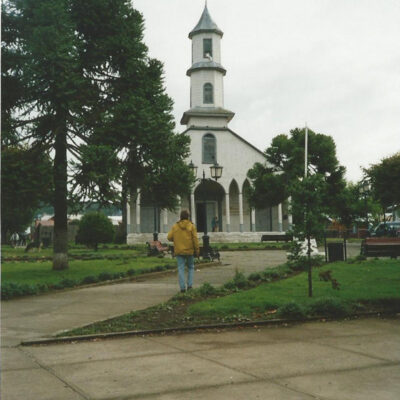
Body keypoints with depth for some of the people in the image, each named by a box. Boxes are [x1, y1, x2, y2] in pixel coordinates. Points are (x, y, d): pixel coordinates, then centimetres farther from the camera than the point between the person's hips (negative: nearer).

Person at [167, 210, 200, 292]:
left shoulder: (175, 226, 1)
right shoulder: (191, 226, -5)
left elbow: (169, 237, -2)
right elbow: (195, 239, -8)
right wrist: (197, 250, -2)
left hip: (179, 251, 1)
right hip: (189, 251, -1)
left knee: (181, 269, 4)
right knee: (191, 267, 15)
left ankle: (182, 287, -1)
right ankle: (190, 285, 6)